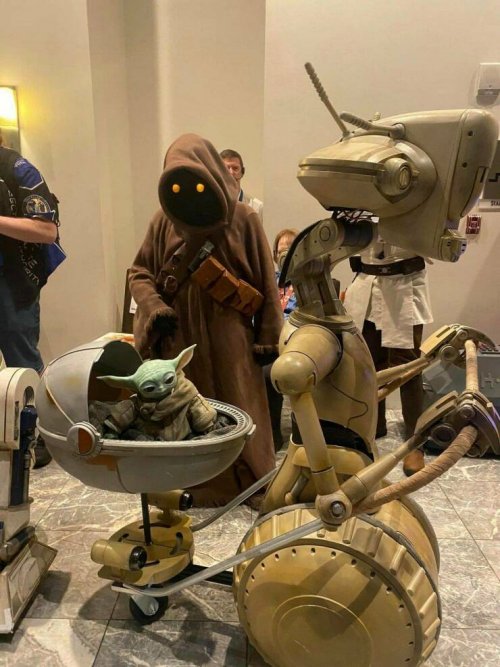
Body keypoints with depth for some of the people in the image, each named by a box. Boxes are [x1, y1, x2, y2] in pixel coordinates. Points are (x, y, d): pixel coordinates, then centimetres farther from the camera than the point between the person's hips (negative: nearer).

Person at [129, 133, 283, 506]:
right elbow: (139, 272, 8)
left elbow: (265, 283, -3)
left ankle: (254, 486, 26)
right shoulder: (163, 221, 1)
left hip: (229, 336, -2)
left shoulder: (243, 219, -4)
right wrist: (154, 307, -11)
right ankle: (200, 485, 26)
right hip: (180, 337, 2)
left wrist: (268, 337, -4)